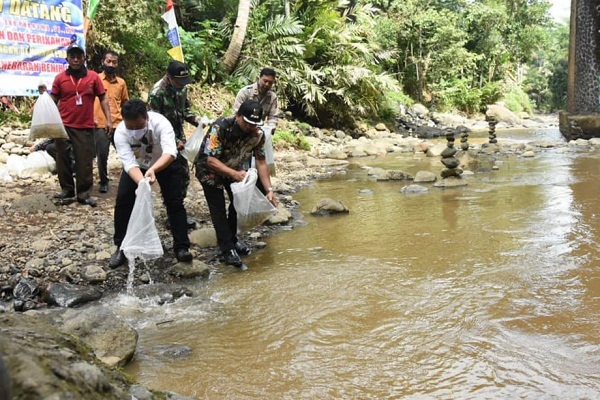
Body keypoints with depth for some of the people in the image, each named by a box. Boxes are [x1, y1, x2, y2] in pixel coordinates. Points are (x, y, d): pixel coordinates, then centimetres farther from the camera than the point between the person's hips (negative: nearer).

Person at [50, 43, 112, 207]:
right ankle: (67, 189, 22)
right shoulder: (60, 78, 2)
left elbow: (103, 98, 4)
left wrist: (108, 119, -2)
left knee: (85, 161, 2)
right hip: (63, 126, 1)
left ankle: (83, 193, 10)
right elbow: (53, 101, 7)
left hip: (85, 127, -1)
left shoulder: (93, 77, 0)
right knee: (63, 160, 8)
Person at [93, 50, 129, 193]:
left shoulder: (121, 82, 10)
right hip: (100, 125, -2)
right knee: (102, 155, 1)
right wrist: (91, 117, -6)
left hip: (119, 125, 2)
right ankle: (104, 182, 18)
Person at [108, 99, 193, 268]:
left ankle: (181, 247, -2)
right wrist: (142, 183, -57)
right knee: (123, 201, -9)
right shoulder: (120, 133, -32)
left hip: (165, 164, -1)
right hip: (136, 166, 2)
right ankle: (121, 247, 5)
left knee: (175, 201, -10)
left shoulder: (160, 122, -37)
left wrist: (153, 170, -66)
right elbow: (129, 163, -38)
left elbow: (170, 152, -49)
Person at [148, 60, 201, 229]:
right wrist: (174, 141, -22)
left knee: (184, 176, 12)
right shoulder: (157, 93, -22)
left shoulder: (182, 87, 0)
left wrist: (196, 119, -8)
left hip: (179, 137, 7)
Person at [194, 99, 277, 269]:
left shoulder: (257, 134, -21)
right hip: (209, 169, -5)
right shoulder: (220, 128, -36)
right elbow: (211, 160, -36)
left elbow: (261, 162, -15)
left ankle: (232, 239, 28)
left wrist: (269, 189, -23)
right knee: (218, 207, -9)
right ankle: (227, 248, -3)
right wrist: (234, 174, -48)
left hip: (233, 168, 5)